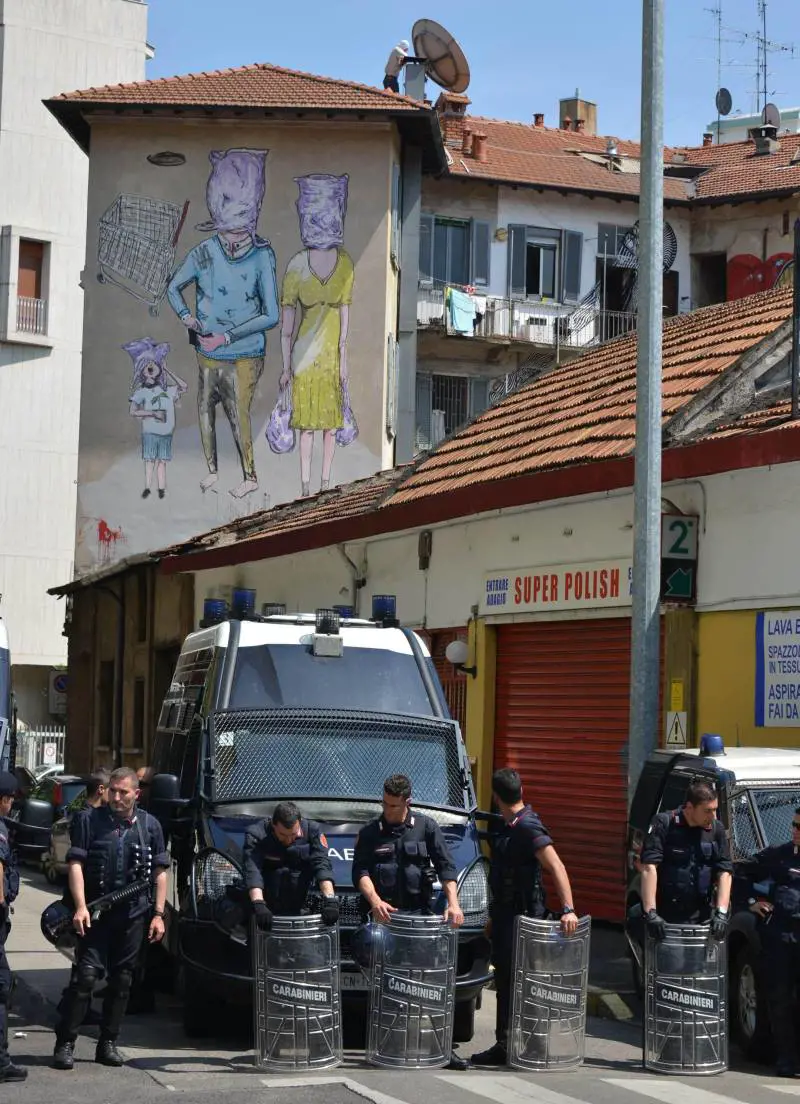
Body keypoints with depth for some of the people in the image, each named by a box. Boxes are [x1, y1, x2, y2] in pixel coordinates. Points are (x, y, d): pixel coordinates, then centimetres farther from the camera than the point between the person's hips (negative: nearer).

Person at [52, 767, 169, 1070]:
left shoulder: (150, 825, 9)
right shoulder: (89, 820, 1)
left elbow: (160, 872, 12)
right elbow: (76, 864, -4)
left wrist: (158, 914, 3)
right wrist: (80, 907, -15)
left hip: (134, 915, 3)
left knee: (122, 980, 7)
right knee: (86, 975, -10)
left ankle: (108, 1043, 16)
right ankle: (65, 1043, -5)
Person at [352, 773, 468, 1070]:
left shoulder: (426, 828, 9)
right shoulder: (370, 833, 10)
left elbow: (445, 866, 3)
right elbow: (361, 871, 0)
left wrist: (453, 902, -12)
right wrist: (374, 901, -18)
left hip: (418, 912, 0)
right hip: (383, 913, 0)